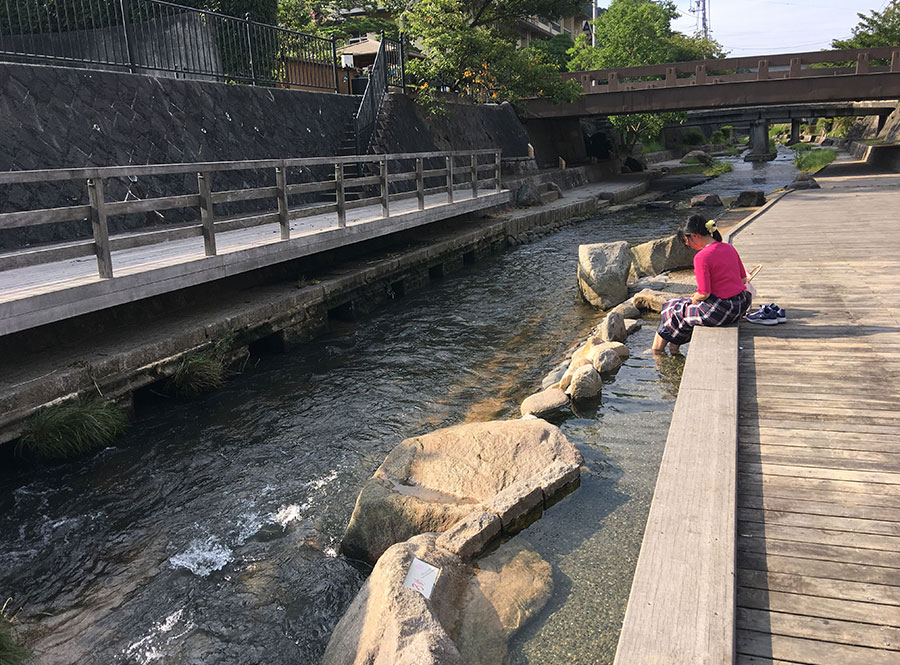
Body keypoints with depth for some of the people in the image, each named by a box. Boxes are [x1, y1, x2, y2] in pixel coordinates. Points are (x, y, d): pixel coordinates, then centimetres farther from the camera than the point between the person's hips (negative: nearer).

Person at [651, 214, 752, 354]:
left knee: (677, 310, 15)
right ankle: (674, 348, 36)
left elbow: (704, 294, -20)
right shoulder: (729, 248, 6)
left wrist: (694, 299, 1)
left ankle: (657, 349, 32)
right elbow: (743, 279, 13)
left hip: (719, 311, -8)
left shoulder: (701, 257, -19)